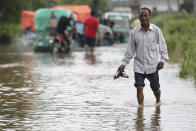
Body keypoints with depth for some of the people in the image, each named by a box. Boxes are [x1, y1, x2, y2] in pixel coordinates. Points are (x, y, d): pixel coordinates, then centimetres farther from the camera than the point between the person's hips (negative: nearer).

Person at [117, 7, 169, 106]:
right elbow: (130, 50, 6)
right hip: (139, 65, 1)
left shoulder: (156, 30, -2)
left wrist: (163, 60, -7)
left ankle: (158, 101, 40)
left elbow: (162, 46, 3)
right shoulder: (134, 32, 0)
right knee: (139, 88, -9)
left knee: (155, 88, 10)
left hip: (153, 65, -1)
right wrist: (124, 63, 1)